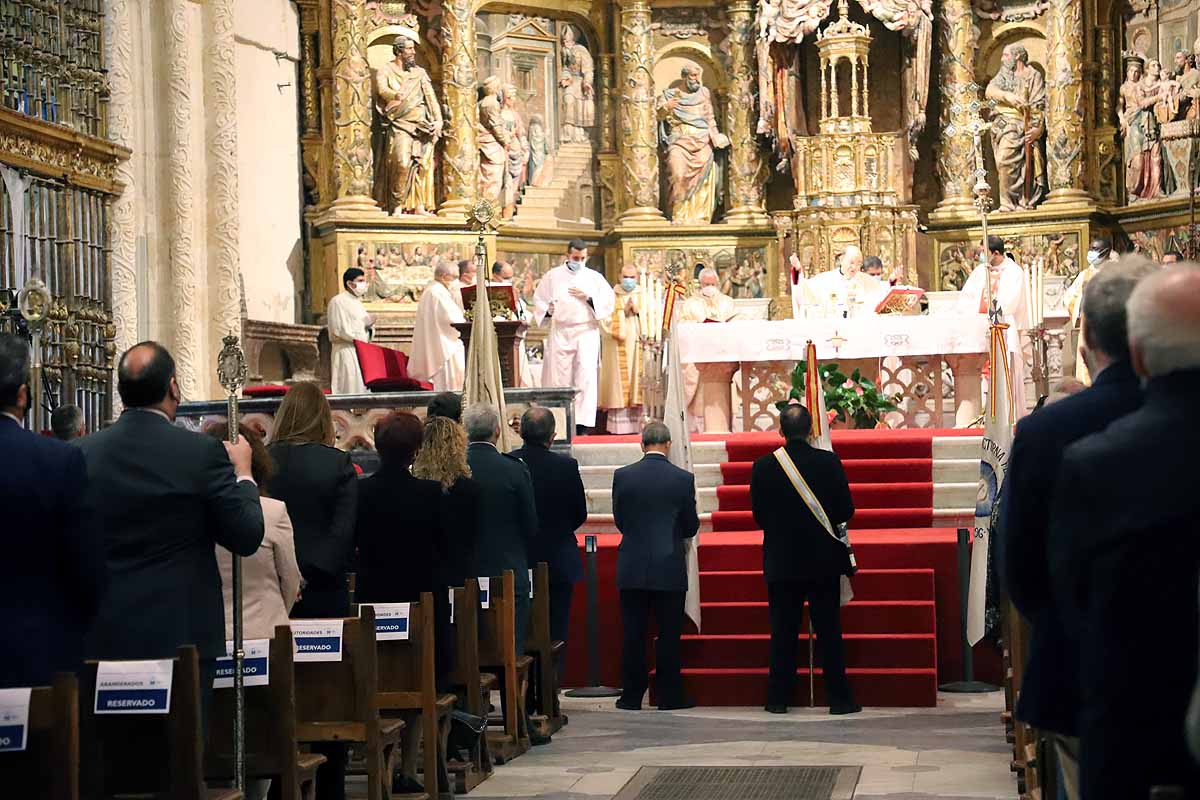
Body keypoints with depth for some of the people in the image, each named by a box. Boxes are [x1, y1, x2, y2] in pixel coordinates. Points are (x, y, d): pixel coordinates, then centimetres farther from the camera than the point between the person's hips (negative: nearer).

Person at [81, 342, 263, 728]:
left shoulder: (82, 453, -1)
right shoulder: (203, 453, -11)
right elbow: (247, 537, -3)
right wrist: (243, 472, 10)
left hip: (105, 636, 3)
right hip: (182, 634, -3)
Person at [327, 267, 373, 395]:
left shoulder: (358, 302, 19)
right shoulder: (338, 302, -7)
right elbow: (338, 330, -15)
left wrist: (370, 325, 1)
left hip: (361, 352, 8)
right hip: (346, 351, -8)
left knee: (363, 389, 3)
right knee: (350, 389, -11)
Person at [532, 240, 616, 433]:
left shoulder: (595, 277, 9)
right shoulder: (552, 276, 9)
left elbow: (610, 301, 4)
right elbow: (539, 300, 10)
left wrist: (588, 298, -10)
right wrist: (548, 311, -10)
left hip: (586, 332, 0)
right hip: (560, 332, 1)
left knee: (586, 375, -12)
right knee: (559, 377, -1)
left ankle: (583, 422, -15)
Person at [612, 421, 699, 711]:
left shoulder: (622, 476, -3)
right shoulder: (683, 479, -6)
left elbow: (619, 520, 7)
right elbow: (691, 526, 2)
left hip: (632, 568, 1)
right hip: (670, 568, -1)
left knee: (633, 634, 6)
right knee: (669, 634, 5)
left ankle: (631, 696, 10)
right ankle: (669, 696, 8)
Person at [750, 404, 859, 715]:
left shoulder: (763, 466, -6)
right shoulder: (829, 462, -8)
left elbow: (758, 516, 1)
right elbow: (846, 511, -5)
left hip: (781, 561, 1)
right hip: (824, 560, -1)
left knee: (783, 632, 7)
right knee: (829, 632, 5)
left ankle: (778, 698, 9)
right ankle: (839, 698, 6)